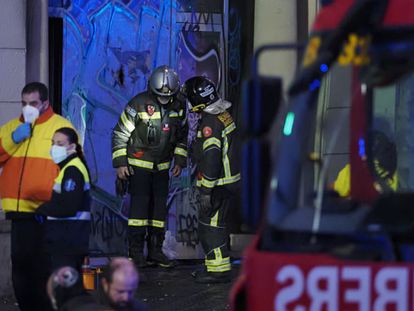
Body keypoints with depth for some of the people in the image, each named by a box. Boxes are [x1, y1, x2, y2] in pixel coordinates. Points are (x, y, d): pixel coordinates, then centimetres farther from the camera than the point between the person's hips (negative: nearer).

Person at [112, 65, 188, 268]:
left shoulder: (179, 107, -1)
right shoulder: (138, 105, -16)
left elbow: (182, 136, 15)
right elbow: (120, 134, -10)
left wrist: (179, 161, 10)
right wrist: (120, 163, -11)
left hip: (162, 166, 5)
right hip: (138, 164, -5)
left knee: (160, 207, 5)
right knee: (139, 204, -10)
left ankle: (156, 250, 13)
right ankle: (136, 252, -5)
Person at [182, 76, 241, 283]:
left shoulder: (210, 123, -22)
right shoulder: (222, 115, 10)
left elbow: (211, 158, -25)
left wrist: (206, 192, -22)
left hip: (218, 184, -10)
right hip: (227, 179, 10)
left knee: (210, 226, -4)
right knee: (216, 225, 17)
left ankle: (219, 270, 0)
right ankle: (215, 266, 24)